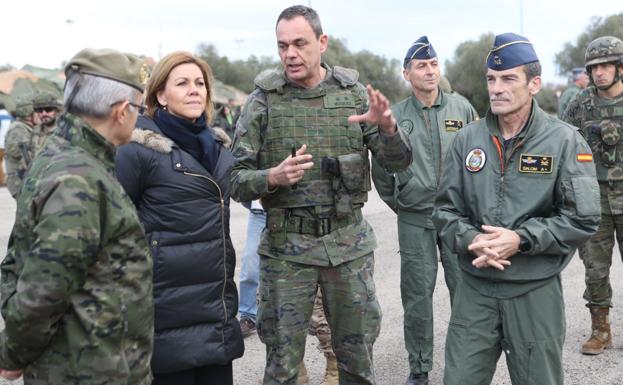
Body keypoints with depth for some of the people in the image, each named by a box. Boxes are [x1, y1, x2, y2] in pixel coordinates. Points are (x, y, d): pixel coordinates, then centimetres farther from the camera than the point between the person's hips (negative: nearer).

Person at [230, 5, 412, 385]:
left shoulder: (354, 93, 2)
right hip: (286, 245, -1)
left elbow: (398, 162, 1)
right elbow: (236, 179, -3)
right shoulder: (263, 100, -3)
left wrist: (387, 127, -20)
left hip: (349, 242, 2)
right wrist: (272, 178, -23)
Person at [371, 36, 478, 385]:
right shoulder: (395, 115, 0)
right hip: (414, 220, 0)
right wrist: (395, 201, 10)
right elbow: (380, 166, 9)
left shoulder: (461, 108, 1)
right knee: (417, 294, 6)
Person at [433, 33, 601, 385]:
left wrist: (521, 240, -18)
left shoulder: (565, 141, -6)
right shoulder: (467, 139, 3)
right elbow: (446, 209, 6)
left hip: (535, 291, -2)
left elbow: (583, 220, -9)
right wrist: (470, 240, -14)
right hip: (474, 288, 2)